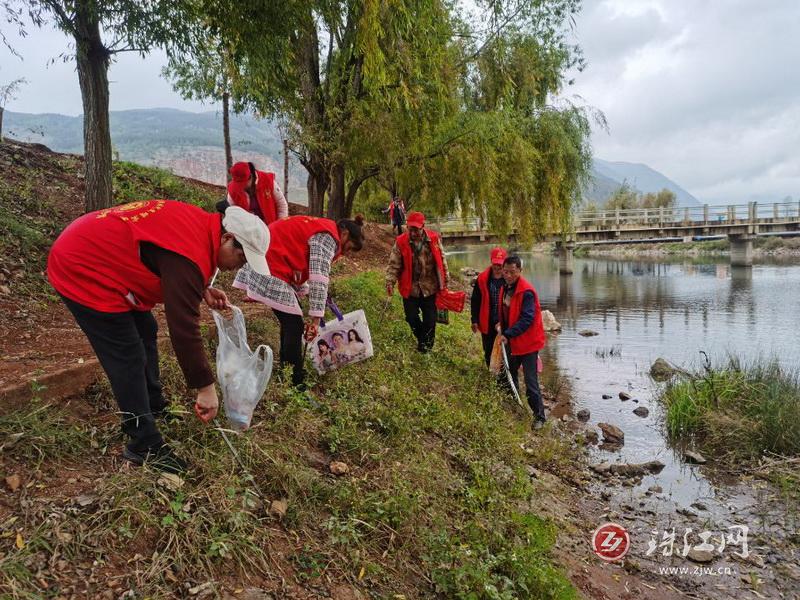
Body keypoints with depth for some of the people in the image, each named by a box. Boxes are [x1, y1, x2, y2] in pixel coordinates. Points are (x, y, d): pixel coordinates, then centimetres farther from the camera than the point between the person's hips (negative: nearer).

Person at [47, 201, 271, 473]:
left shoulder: (201, 224, -2)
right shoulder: (191, 254, -31)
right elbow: (184, 326, -31)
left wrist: (203, 290, -1)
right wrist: (206, 387, -23)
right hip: (79, 270, -11)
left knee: (145, 331, 18)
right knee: (129, 358, -8)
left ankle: (154, 409, 34)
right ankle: (144, 446, 3)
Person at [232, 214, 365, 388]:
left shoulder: (321, 228, 18)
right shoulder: (328, 237, -12)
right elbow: (319, 279, -18)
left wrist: (304, 292, 16)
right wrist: (315, 318, -18)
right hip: (271, 270, -10)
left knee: (290, 322, 17)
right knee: (294, 326, -5)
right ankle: (295, 383, 0)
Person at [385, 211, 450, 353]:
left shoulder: (434, 239, -7)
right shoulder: (401, 242, -11)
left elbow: (441, 259, 4)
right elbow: (394, 264, -9)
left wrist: (446, 279, 9)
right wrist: (390, 281, -20)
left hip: (430, 287, 0)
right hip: (410, 288, 0)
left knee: (430, 319, 10)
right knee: (411, 317, 10)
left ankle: (426, 344, 33)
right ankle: (421, 338, 39)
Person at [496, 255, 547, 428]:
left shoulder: (526, 292, -22)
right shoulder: (506, 287, 6)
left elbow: (526, 319, -26)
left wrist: (508, 334, -30)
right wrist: (502, 325, 3)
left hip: (528, 342, -9)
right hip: (512, 341, 9)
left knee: (531, 382, -4)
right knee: (509, 373, 21)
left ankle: (539, 416, 10)